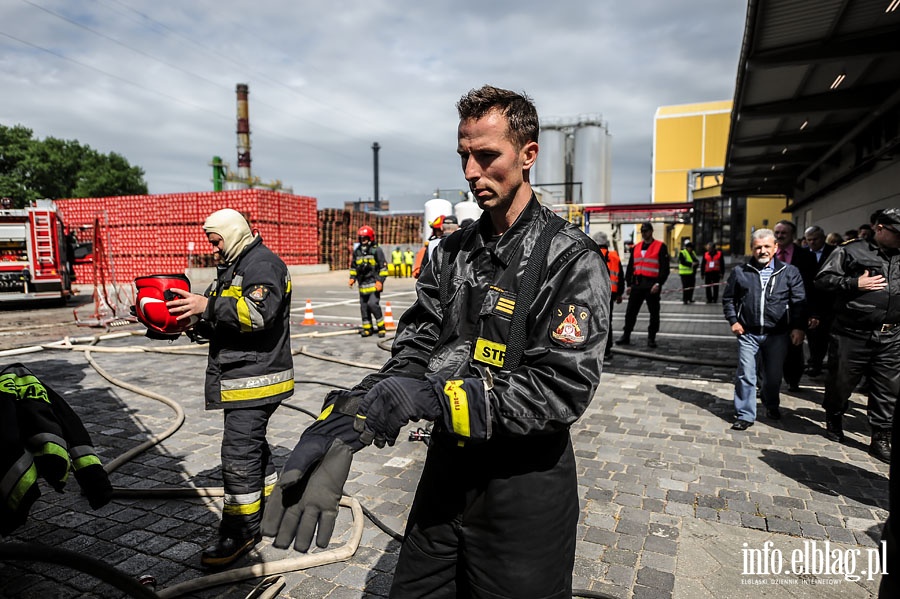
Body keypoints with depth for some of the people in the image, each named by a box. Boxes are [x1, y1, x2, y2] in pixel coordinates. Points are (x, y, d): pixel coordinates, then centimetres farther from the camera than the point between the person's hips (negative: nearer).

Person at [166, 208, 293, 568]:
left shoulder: (263, 265, -12)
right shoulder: (232, 267, 21)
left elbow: (260, 312, -27)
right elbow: (220, 321, 23)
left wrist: (209, 306, -27)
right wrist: (194, 320, 5)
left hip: (255, 377, -11)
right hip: (237, 376, 11)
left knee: (239, 452, -7)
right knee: (251, 443, 19)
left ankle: (239, 532, 5)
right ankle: (271, 507, 34)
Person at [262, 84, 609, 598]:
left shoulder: (572, 260, -15)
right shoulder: (453, 253, 3)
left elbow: (562, 391, -22)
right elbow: (413, 356, -3)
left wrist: (429, 396, -27)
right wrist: (343, 424, -19)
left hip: (525, 485, -5)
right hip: (447, 469, 6)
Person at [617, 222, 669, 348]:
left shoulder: (660, 247, -2)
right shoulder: (636, 248, 14)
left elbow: (664, 268, -8)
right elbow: (630, 267, 16)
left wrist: (658, 283, -16)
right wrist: (629, 284, 9)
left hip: (652, 285, -4)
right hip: (637, 284, 5)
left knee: (654, 313, 4)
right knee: (630, 311, 6)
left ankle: (651, 338, 14)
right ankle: (626, 336, 14)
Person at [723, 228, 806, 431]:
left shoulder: (790, 272, 4)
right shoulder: (740, 272, 5)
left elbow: (799, 302, 3)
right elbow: (728, 299, 12)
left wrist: (798, 327, -6)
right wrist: (733, 321, 0)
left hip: (777, 334, 1)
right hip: (748, 334, 0)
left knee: (773, 376, 14)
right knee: (745, 375, -1)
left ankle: (771, 404, 41)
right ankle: (745, 415, 9)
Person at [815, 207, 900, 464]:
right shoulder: (852, 250, -2)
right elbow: (822, 279, -7)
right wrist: (855, 283, -16)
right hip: (853, 334, -5)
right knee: (841, 382, 8)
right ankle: (834, 419, 31)